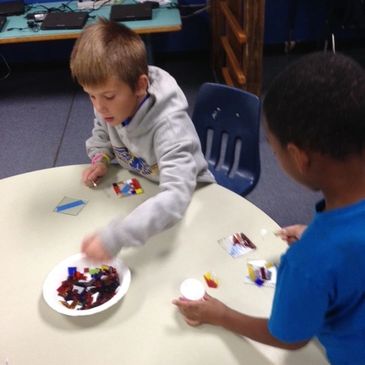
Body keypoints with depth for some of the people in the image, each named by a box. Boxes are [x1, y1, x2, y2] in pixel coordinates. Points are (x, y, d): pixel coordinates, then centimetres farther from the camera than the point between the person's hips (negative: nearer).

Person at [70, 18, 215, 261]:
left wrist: (116, 236, -55)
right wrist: (101, 160, -14)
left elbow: (176, 198, -47)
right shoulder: (110, 105, -16)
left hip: (188, 198, -5)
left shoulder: (169, 125, -36)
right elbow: (100, 137, 8)